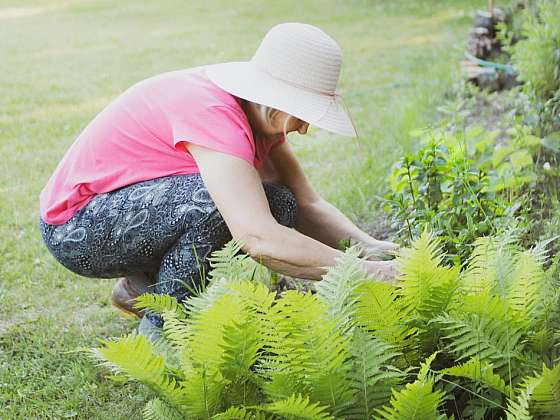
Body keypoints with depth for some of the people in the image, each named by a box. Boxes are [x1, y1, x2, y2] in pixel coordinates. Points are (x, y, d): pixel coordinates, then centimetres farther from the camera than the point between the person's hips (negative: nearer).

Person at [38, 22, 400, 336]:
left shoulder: (260, 112, -4)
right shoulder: (212, 112, -33)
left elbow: (307, 204, -4)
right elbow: (257, 239, -43)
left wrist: (369, 246, -21)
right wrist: (364, 271, -40)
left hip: (140, 205, 9)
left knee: (280, 208, -6)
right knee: (216, 199, -34)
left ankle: (143, 286, 9)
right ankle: (160, 330, -12)